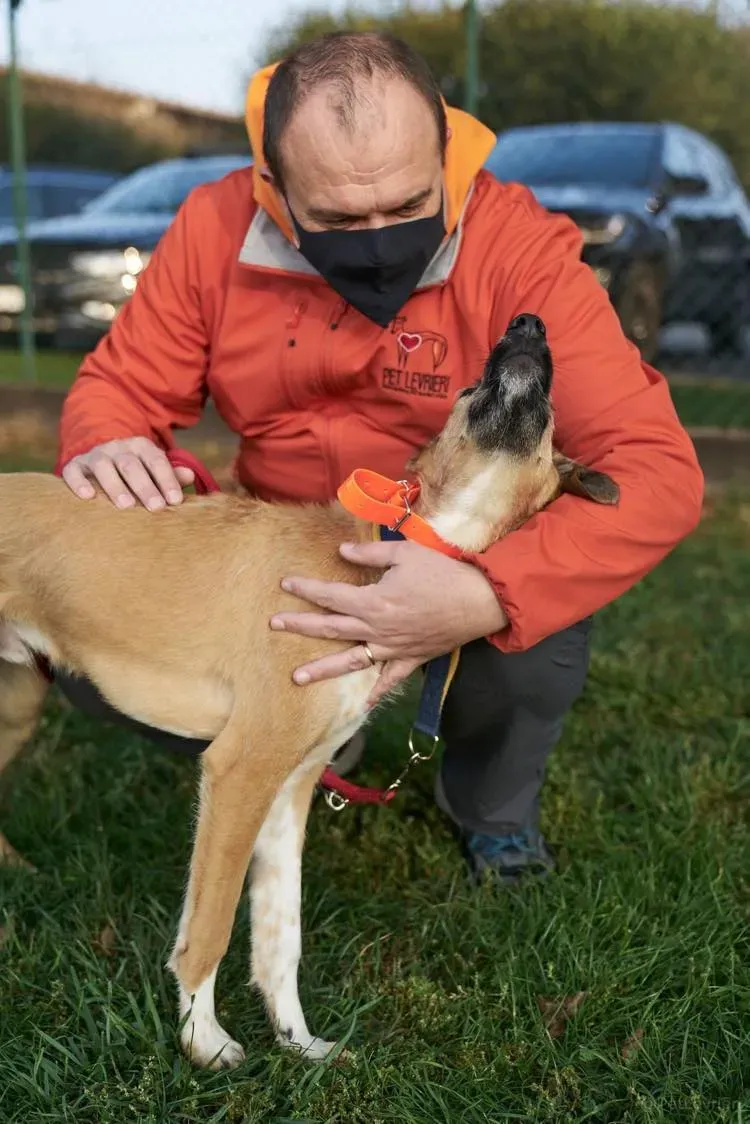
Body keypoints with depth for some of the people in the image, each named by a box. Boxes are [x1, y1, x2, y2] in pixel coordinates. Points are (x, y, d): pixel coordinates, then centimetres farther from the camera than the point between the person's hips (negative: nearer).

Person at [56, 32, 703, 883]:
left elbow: (655, 470, -32)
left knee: (539, 656, -34)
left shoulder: (520, 250, -26)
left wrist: (488, 596, -49)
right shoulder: (216, 228, -15)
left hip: (464, 565, -2)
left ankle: (490, 803, 5)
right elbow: (121, 383, -2)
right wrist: (104, 445, -29)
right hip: (278, 557, 3)